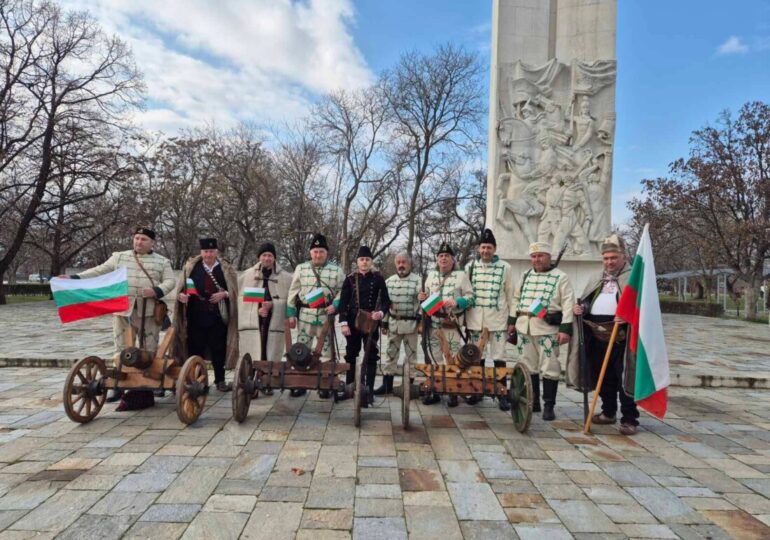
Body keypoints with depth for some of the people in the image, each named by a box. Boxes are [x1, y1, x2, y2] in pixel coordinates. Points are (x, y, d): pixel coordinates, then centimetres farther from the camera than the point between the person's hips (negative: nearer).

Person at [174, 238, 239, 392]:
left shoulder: (227, 270, 7)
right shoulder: (191, 267, 9)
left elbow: (234, 291, 4)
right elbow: (181, 287, 9)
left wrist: (224, 294, -14)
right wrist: (181, 295, -11)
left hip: (217, 316, 0)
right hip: (196, 315, 1)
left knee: (218, 348, 4)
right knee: (195, 348, 4)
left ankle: (220, 380, 15)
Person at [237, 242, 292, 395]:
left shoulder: (285, 277, 3)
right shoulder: (248, 274, 7)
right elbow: (242, 297, 4)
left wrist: (272, 304, -13)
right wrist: (257, 309, -10)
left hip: (274, 321, 0)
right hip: (252, 320, 0)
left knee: (271, 355, 2)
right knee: (253, 354, -2)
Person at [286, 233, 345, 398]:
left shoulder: (336, 270, 2)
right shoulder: (301, 268, 6)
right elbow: (293, 292, 7)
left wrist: (335, 305, -13)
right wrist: (291, 314, 2)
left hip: (326, 315, -1)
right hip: (305, 314, 1)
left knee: (326, 349, 5)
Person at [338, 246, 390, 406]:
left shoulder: (378, 278, 1)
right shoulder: (350, 279, 3)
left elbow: (386, 300, 1)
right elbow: (343, 301, 0)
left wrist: (381, 312, -19)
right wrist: (344, 322, -8)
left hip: (371, 324, -1)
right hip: (353, 323, 1)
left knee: (371, 357, 0)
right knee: (350, 356, 11)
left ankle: (369, 391, 4)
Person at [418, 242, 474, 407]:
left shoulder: (461, 275, -1)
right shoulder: (431, 275, 12)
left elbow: (470, 297, -4)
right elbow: (426, 296, 21)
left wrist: (457, 302, -20)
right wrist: (422, 298, -2)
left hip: (453, 323, -4)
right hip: (434, 322, 4)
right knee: (435, 358, 9)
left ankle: (453, 393, 9)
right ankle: (435, 391, 17)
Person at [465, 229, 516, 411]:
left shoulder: (504, 268, 0)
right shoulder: (470, 267, 5)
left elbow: (510, 295, 4)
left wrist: (512, 320, 1)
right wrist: (463, 319, 7)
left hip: (498, 319, -2)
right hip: (475, 320, 2)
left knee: (499, 357, 0)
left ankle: (502, 395, 8)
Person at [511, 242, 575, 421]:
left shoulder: (561, 277, -2)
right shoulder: (525, 276, 15)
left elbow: (568, 304, -8)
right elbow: (516, 300, 20)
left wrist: (566, 329, -15)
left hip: (547, 328, -5)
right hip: (524, 327, 5)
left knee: (549, 368, -3)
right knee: (528, 367, 11)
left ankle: (549, 406, 8)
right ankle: (533, 402, 22)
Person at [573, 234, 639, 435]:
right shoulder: (597, 278, 21)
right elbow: (587, 301, 26)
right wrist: (581, 308, 4)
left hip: (621, 333, -6)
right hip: (596, 333, 6)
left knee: (625, 377, -4)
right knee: (603, 376, 14)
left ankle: (629, 419, 4)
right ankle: (608, 412, 28)